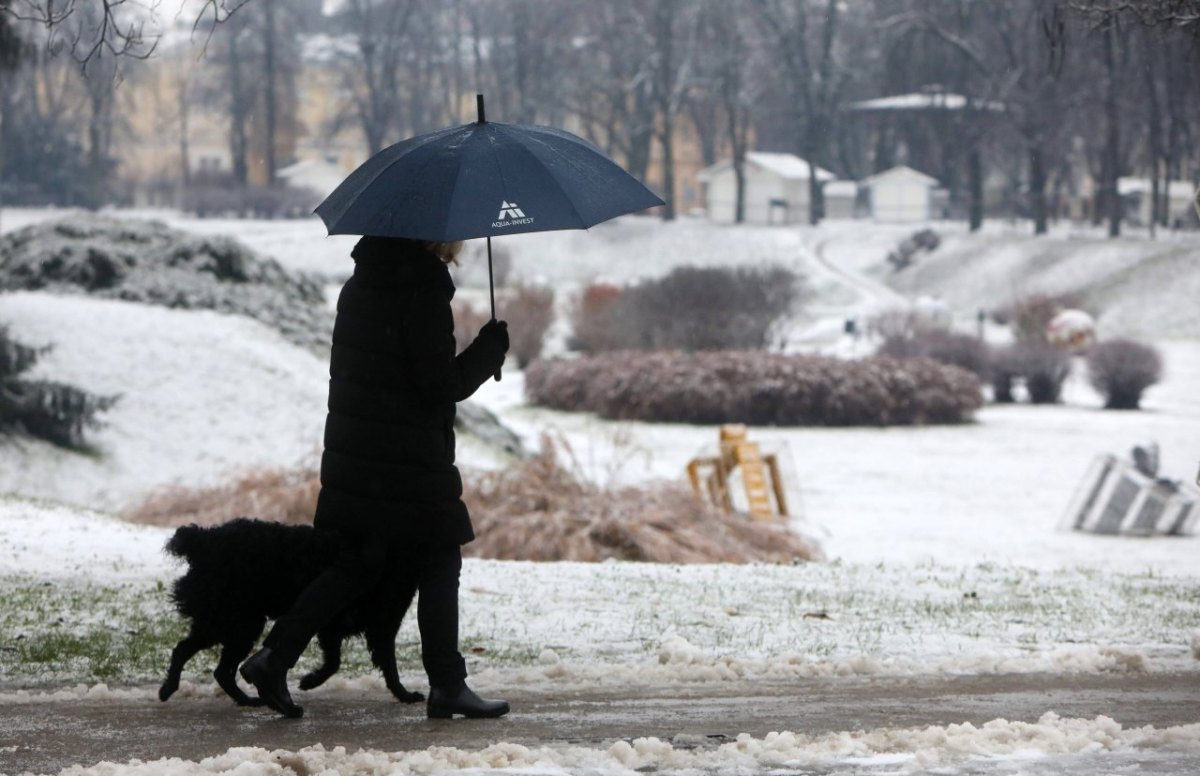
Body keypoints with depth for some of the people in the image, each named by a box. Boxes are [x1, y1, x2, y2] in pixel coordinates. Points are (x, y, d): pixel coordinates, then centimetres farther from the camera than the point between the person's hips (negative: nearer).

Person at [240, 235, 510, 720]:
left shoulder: (360, 284, 10)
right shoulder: (423, 293, -17)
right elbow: (442, 385, -17)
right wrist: (491, 348, -3)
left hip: (352, 457, 8)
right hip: (412, 463, -8)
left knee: (355, 566, 15)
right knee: (438, 567, 4)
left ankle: (274, 657, 7)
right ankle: (446, 685, 7)